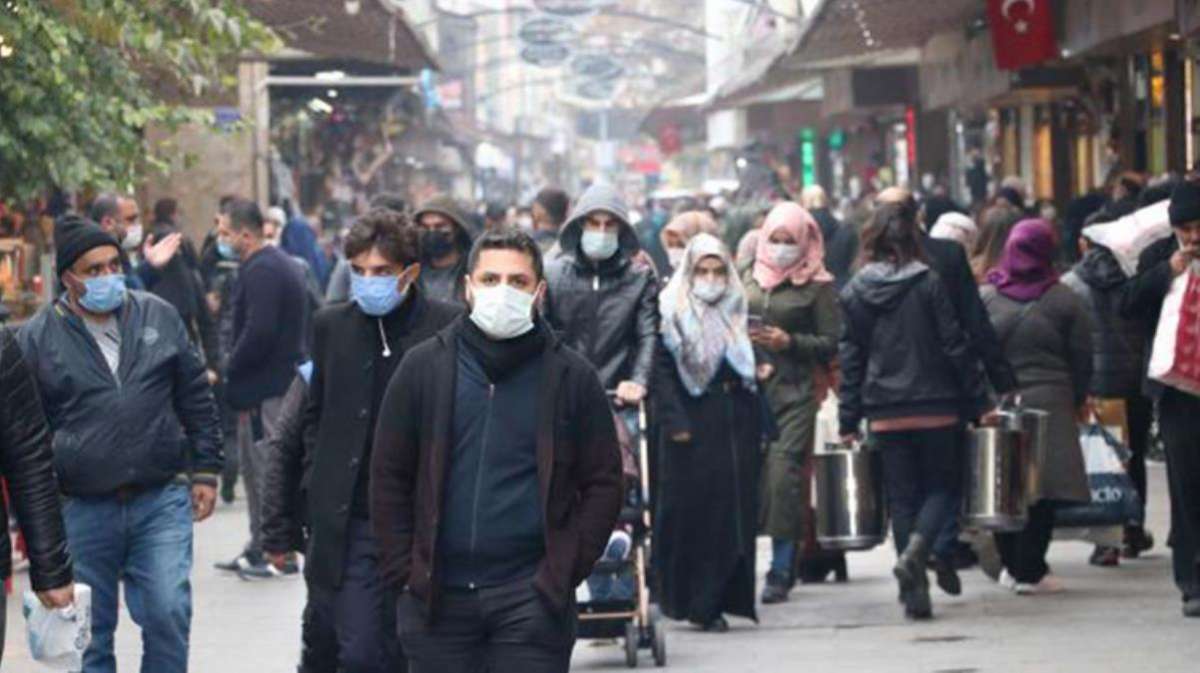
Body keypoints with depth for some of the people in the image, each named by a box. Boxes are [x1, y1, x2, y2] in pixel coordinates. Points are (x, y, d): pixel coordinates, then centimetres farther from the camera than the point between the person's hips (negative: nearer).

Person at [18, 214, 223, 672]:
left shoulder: (159, 317, 6)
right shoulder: (37, 338, 0)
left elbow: (196, 400, 13)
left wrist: (205, 471, 9)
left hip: (162, 500, 1)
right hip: (82, 510, -1)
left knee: (169, 614, -6)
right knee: (90, 632, 6)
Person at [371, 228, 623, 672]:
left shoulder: (571, 377, 3)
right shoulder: (424, 367, 6)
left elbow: (603, 482, 5)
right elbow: (389, 477, 9)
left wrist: (564, 570, -5)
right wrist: (403, 571, 1)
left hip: (531, 599, -2)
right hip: (437, 594, 2)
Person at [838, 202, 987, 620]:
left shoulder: (855, 291, 3)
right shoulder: (931, 283, -7)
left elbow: (850, 357, 5)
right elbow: (956, 346, -8)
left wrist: (849, 420, 8)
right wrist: (978, 401, -1)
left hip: (884, 412, 3)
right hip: (936, 407, -3)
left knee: (902, 496, 9)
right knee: (943, 486, 10)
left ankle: (915, 595, 5)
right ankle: (916, 550, -18)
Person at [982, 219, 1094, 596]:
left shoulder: (984, 298, 1)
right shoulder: (1064, 300, -2)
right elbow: (1082, 357, 2)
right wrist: (1078, 400, 17)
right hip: (1048, 403, -2)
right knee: (1041, 492, -1)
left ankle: (1011, 566, 15)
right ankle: (1030, 572, -4)